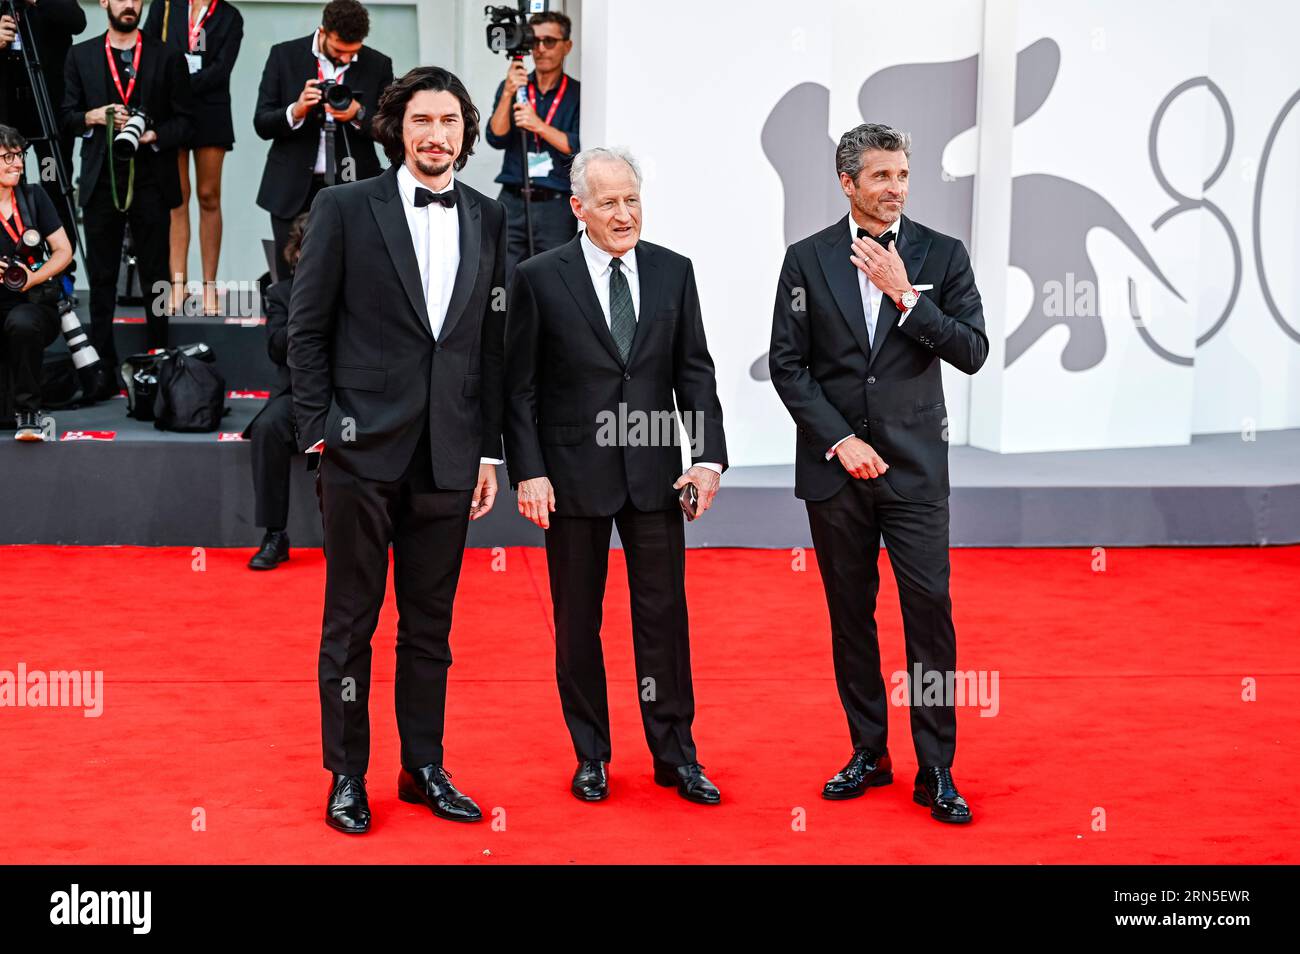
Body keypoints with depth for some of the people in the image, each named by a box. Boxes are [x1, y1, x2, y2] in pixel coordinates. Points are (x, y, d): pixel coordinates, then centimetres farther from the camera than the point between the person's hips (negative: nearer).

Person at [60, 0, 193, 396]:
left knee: (155, 279, 4)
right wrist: (94, 117, -11)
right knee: (101, 280, 2)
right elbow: (68, 116, 9)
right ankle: (103, 370, 5)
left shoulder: (167, 57, 6)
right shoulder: (81, 56, 10)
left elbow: (183, 121, 5)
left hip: (150, 181, -1)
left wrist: (154, 136, -12)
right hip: (101, 181, 1)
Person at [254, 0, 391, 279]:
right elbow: (262, 124, 2)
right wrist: (296, 111, -18)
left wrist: (358, 115, -16)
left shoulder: (378, 65, 4)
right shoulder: (284, 55, 3)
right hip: (294, 191, 0)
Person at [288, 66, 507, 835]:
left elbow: (493, 341, 9)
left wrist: (489, 451, 7)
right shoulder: (345, 209, -1)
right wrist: (318, 429, -6)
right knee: (351, 622, 5)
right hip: (364, 451, -3)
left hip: (448, 455, 3)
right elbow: (308, 328, 0)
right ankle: (347, 777, 16)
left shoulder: (488, 219, 8)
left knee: (430, 625, 11)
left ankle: (425, 769, 22)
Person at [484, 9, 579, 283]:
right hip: (512, 202, 2)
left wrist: (539, 126, -21)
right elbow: (496, 138, -3)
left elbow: (579, 149, -9)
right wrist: (508, 94, -17)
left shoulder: (577, 93, 2)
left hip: (556, 207, -2)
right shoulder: (512, 87, 9)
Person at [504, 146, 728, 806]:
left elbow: (694, 371, 6)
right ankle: (591, 755, 21)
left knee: (663, 613, 6)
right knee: (577, 621, 8)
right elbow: (519, 386, -3)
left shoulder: (673, 272, 4)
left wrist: (708, 455, -5)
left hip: (654, 474, 2)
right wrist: (527, 472, -10)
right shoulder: (539, 279, -4)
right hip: (574, 475, -2)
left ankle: (675, 754, 17)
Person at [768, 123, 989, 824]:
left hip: (914, 468, -1)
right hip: (834, 467, 1)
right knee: (850, 612, 8)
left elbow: (972, 352, -4)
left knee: (929, 609, -5)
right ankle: (868, 753, 20)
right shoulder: (808, 259, 3)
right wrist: (841, 441, -8)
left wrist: (906, 296, -13)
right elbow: (787, 365, 0)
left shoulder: (942, 255, 2)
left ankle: (935, 770, 2)